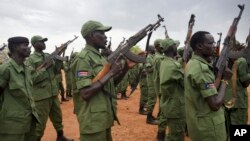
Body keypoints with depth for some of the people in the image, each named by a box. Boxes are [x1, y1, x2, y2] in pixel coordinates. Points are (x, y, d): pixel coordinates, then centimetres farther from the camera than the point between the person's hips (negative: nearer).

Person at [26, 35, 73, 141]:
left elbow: (56, 71, 10)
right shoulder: (31, 59, -9)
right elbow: (31, 78, -17)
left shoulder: (48, 56, 9)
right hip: (41, 96, -7)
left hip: (53, 93, 7)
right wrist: (45, 67, -18)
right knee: (40, 122, 4)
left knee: (58, 117, 18)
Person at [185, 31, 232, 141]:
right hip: (208, 125, -9)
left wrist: (220, 74, -5)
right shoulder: (201, 68, -24)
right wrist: (225, 79, -13)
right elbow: (216, 104, -25)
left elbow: (211, 89, 7)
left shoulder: (193, 63, 6)